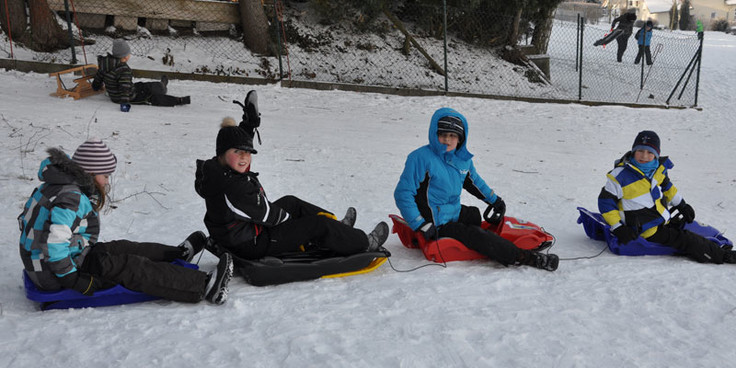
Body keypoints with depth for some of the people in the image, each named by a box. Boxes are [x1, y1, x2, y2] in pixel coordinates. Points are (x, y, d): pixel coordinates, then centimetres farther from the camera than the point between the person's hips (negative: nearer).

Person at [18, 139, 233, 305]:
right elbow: (54, 244, -30)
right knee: (128, 267, -16)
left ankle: (178, 253, 34)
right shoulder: (69, 198, -24)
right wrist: (74, 280, -24)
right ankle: (203, 286, -20)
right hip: (53, 275, -11)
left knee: (123, 249, 16)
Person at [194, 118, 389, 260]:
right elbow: (267, 215, -22)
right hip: (251, 245, -12)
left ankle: (336, 228, 42)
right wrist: (287, 217, -4)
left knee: (291, 202, 26)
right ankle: (364, 244, 14)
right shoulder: (234, 188, -36)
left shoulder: (216, 169, -5)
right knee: (318, 225, -7)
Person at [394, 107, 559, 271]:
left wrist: (494, 200, 32)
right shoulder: (420, 158, -20)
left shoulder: (464, 159, 2)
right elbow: (403, 193, -21)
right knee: (477, 236, -17)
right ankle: (524, 257, -10)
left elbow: (474, 181, 23)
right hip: (437, 225, -9)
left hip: (455, 213, 9)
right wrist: (422, 226, -24)